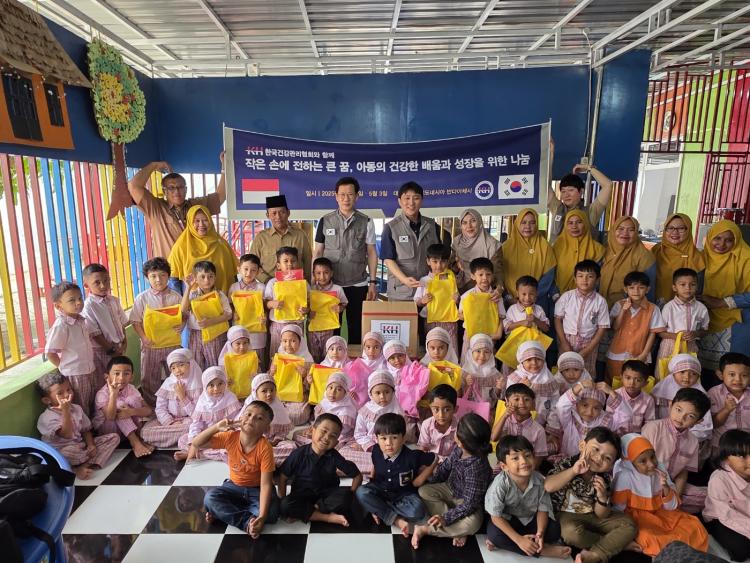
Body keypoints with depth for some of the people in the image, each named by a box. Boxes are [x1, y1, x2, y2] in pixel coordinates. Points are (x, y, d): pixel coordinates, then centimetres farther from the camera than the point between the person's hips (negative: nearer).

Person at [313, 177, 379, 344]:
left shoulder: (366, 222, 0)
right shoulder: (325, 221, 2)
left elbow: (372, 253, 3)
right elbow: (317, 253, 5)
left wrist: (373, 282, -2)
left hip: (358, 286, 0)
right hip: (330, 285, 0)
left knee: (357, 330, 9)